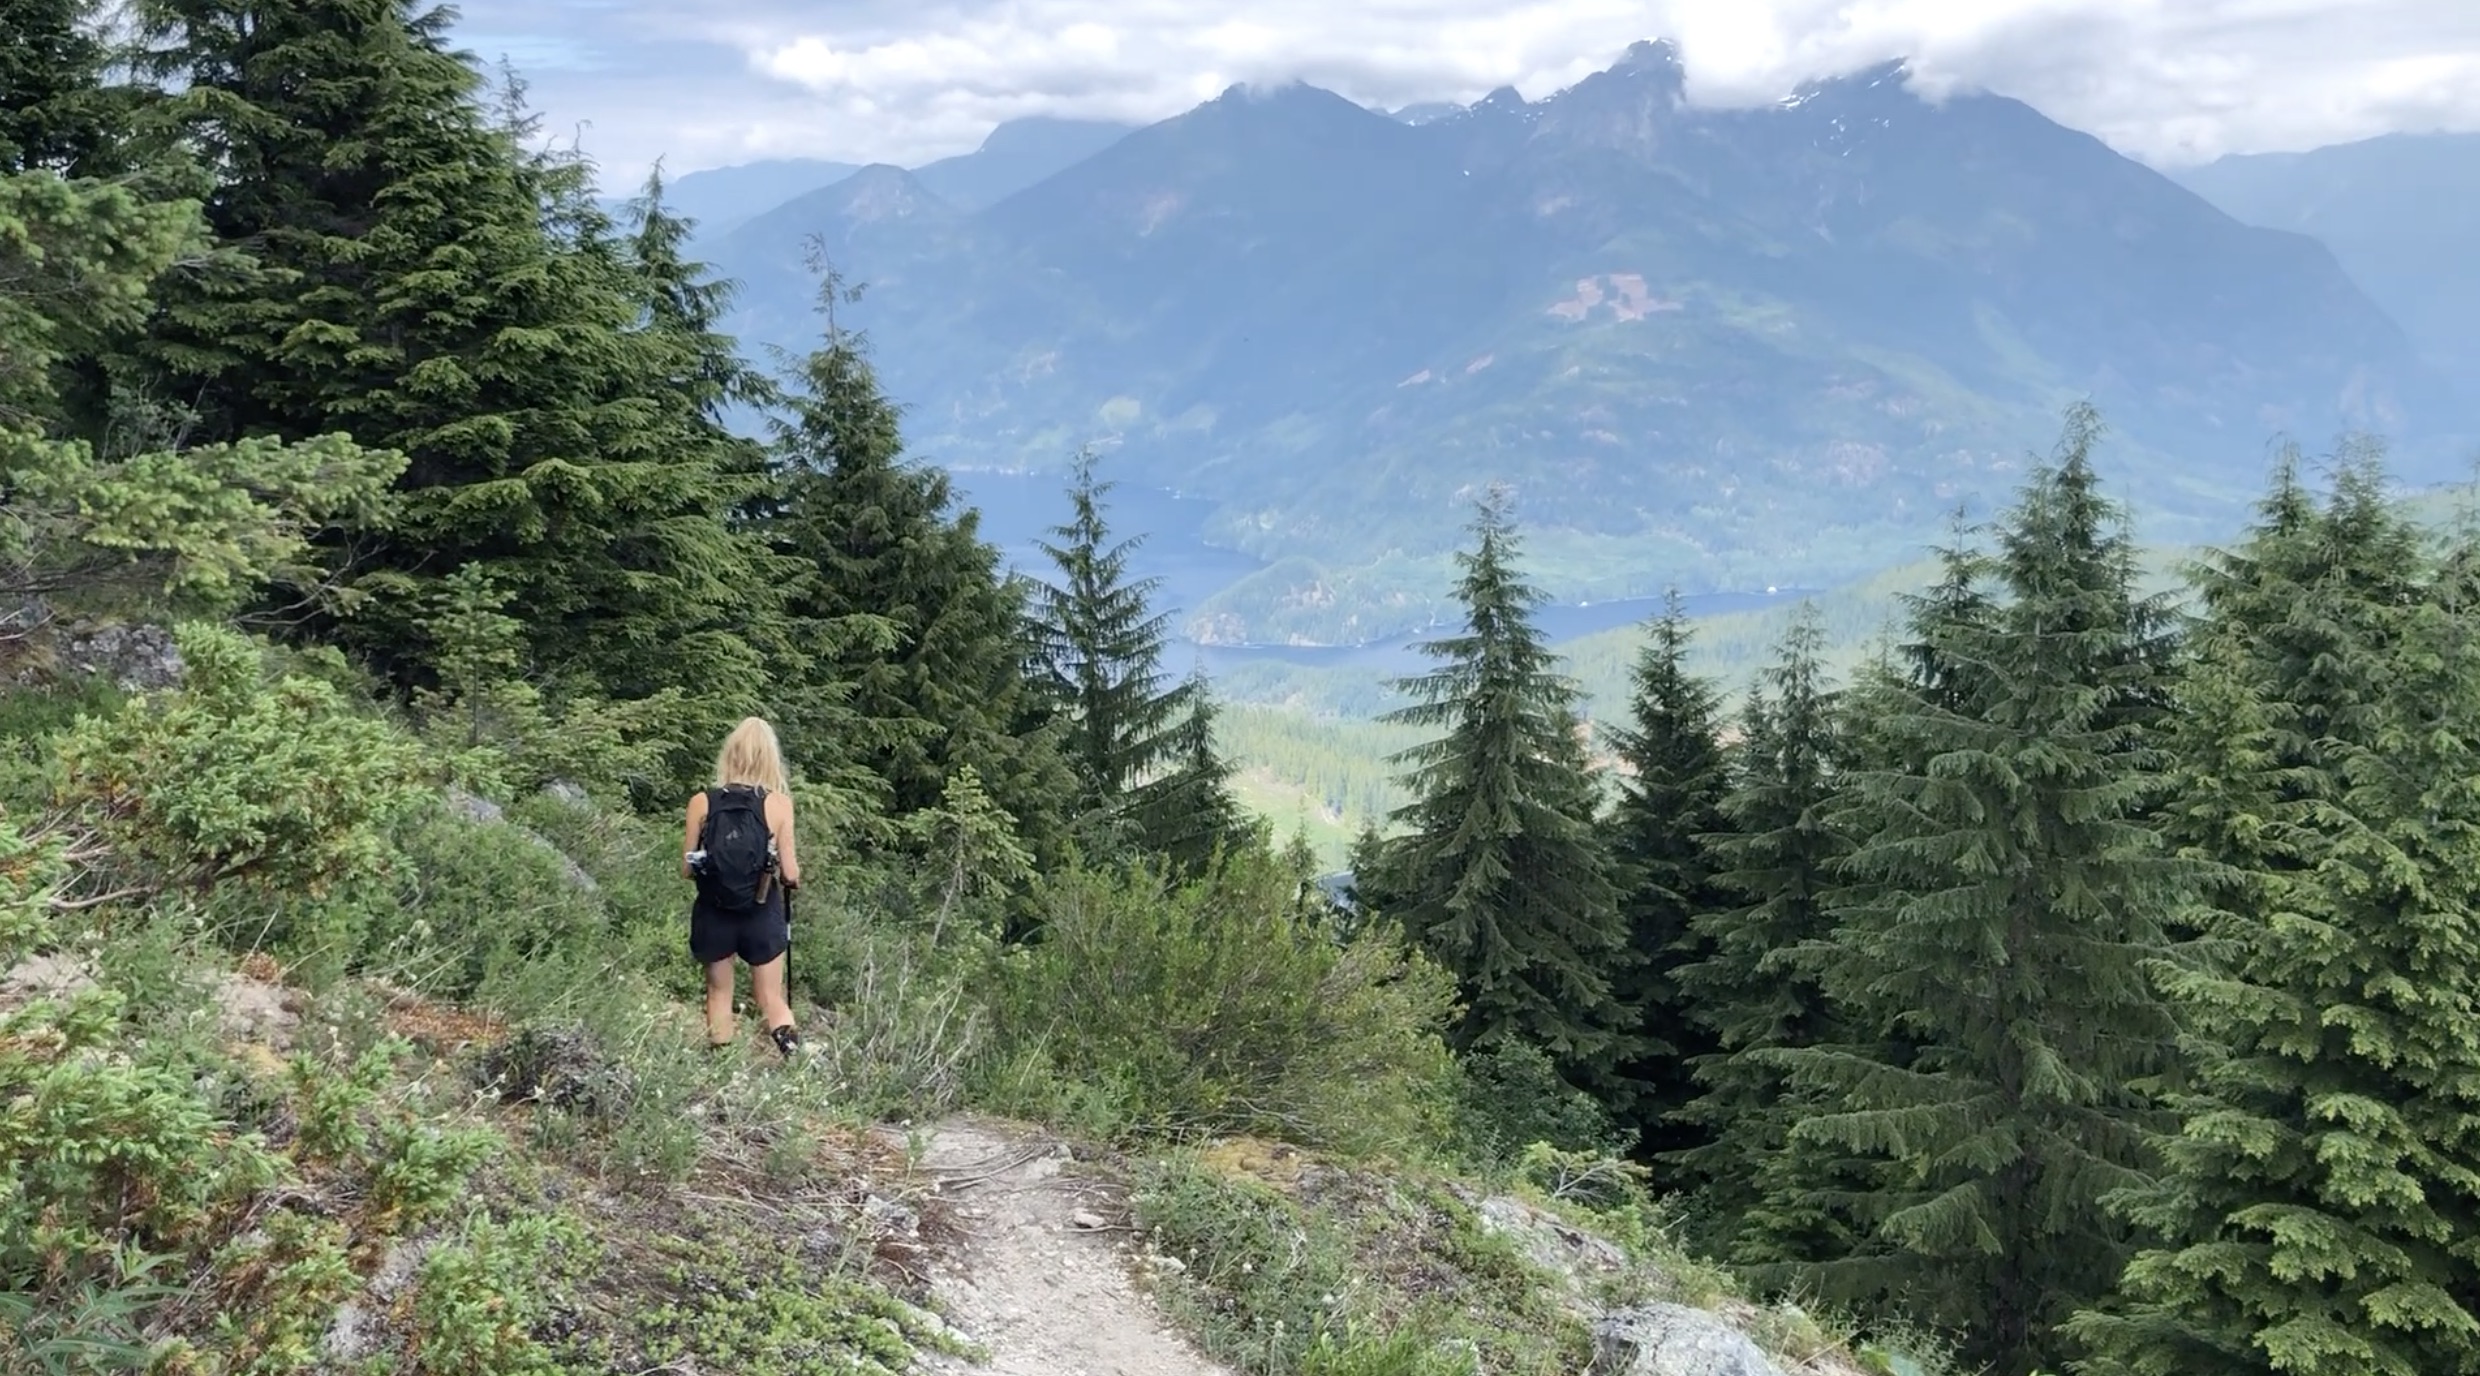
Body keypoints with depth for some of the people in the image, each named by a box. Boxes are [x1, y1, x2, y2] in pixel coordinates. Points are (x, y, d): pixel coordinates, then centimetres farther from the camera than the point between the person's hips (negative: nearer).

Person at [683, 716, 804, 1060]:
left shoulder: (702, 802, -7)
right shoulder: (779, 803, -10)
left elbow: (686, 869, -1)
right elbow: (790, 875, -9)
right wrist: (791, 875, 13)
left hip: (713, 914, 1)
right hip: (762, 915, -1)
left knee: (719, 993, 18)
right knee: (772, 997, 12)